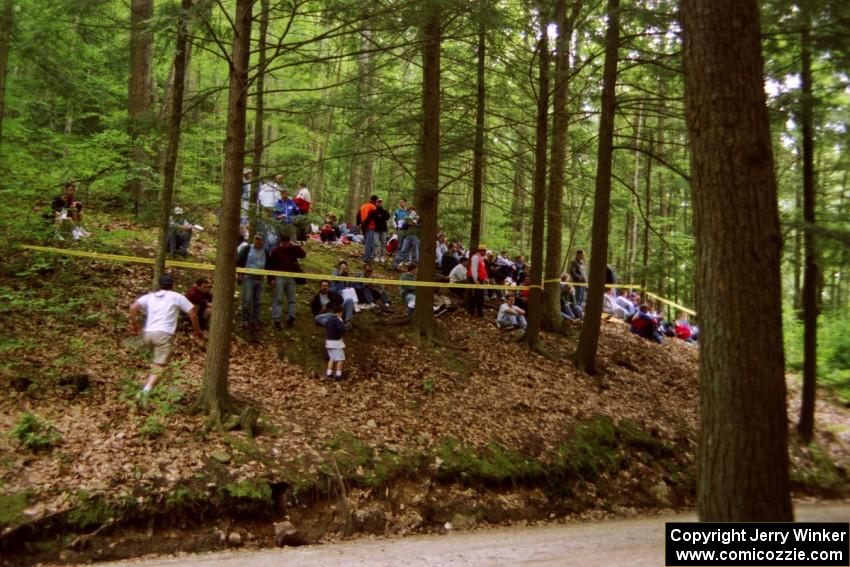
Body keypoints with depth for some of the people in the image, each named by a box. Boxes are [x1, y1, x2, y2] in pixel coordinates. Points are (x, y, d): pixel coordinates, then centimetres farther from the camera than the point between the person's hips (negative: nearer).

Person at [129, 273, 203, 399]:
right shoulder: (177, 297, 11)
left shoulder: (149, 296, 19)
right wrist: (198, 330, 20)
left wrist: (134, 324, 15)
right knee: (159, 368, -9)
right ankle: (146, 391, -26)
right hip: (164, 335, -4)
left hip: (148, 334, 4)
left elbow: (133, 307, 4)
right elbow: (193, 314, 8)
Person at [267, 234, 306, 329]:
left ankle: (290, 318, 9)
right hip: (279, 277, -3)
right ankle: (276, 319, -4)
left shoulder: (293, 249, 7)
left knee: (291, 299, 5)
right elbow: (270, 264, -2)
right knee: (278, 299, -4)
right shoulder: (275, 250, -2)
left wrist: (295, 246, -11)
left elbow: (303, 255, -5)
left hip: (291, 277, 3)